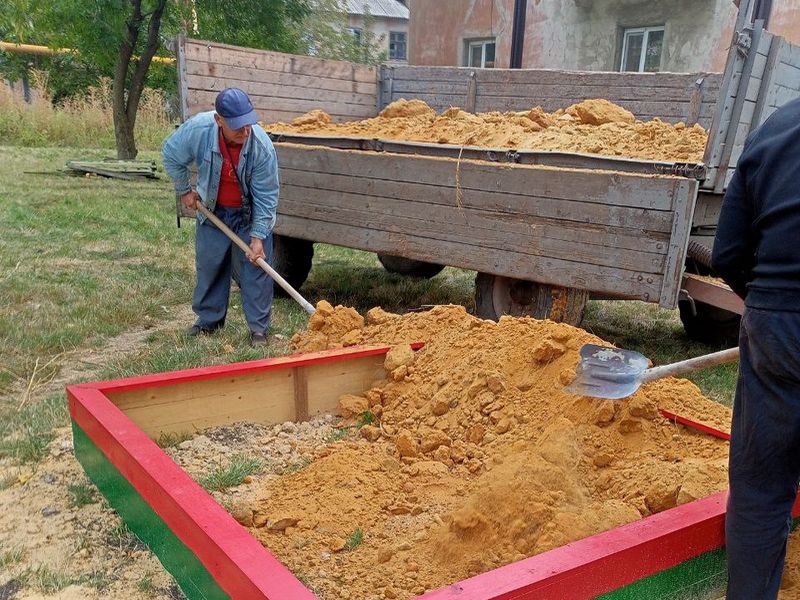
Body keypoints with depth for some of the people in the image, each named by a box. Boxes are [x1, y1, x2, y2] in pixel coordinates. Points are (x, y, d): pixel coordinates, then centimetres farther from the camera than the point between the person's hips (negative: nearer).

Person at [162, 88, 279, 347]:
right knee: (209, 265, 12)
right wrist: (184, 190, 1)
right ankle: (208, 319, 29)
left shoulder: (262, 146, -32)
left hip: (250, 213, -2)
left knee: (256, 266, -4)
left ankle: (258, 328, 7)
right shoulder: (197, 129, -28)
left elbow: (266, 196, -24)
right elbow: (171, 155, -5)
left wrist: (258, 237, -26)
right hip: (213, 210, 3)